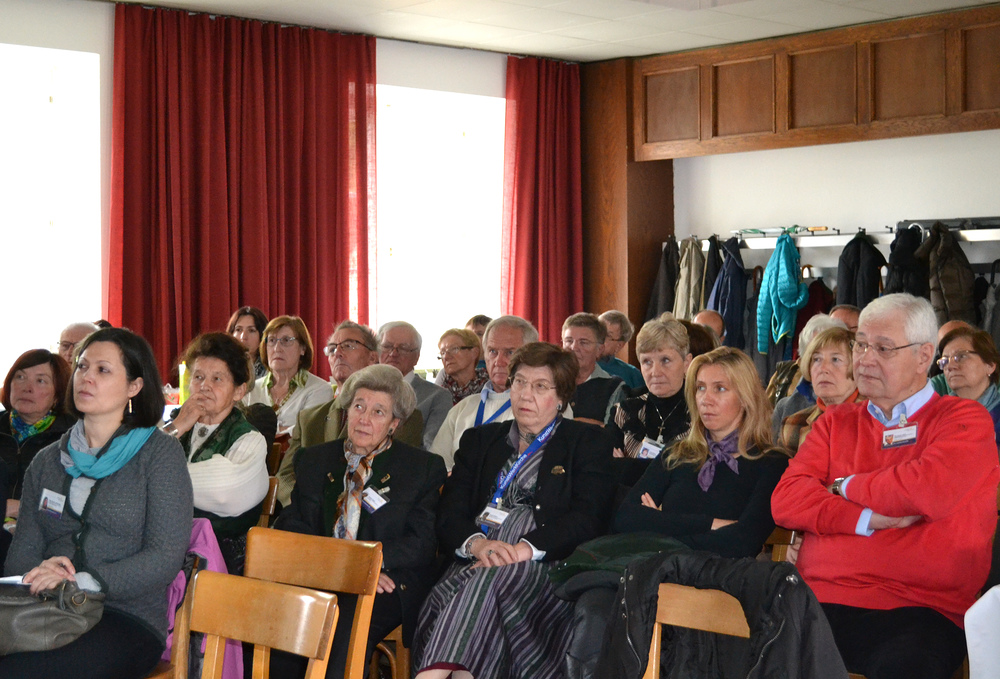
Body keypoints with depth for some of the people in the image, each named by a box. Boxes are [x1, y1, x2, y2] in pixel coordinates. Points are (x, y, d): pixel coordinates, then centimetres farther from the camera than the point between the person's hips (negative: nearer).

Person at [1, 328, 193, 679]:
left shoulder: (158, 451, 4)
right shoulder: (47, 461, 19)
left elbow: (166, 557, -5)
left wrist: (83, 582, -18)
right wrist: (41, 574, -12)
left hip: (128, 617, -4)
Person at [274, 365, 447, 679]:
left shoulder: (425, 467, 10)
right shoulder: (314, 460, 20)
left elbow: (423, 544, -1)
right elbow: (292, 528, 10)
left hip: (388, 586, -2)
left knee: (354, 618, -35)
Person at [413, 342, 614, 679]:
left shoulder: (587, 441, 15)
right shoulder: (479, 440, 26)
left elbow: (588, 517, -1)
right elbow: (449, 514, 13)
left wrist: (526, 548, -18)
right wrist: (476, 543, -12)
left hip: (548, 563, -3)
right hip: (475, 562, 3)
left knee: (487, 584, -37)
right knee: (444, 594, -34)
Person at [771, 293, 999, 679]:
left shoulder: (966, 420, 8)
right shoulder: (836, 423, 22)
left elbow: (929, 491, -13)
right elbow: (786, 500, 7)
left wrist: (846, 487, 4)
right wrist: (868, 519, -9)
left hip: (918, 611, -3)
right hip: (822, 601, 3)